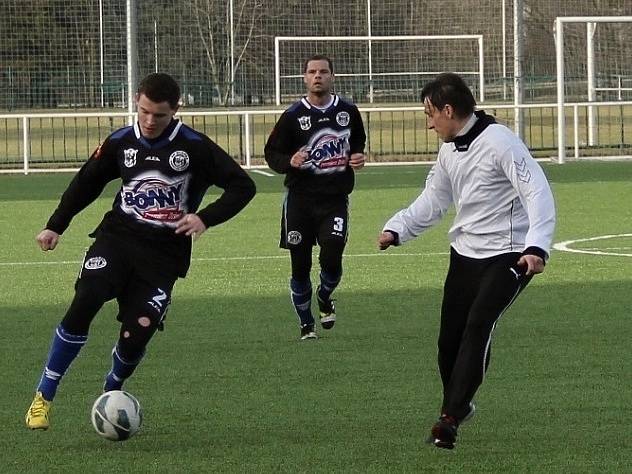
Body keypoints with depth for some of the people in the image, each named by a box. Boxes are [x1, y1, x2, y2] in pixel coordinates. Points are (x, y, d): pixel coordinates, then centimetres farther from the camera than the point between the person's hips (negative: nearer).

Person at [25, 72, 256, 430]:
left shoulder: (195, 147, -5)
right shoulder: (121, 143, 4)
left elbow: (243, 186, -4)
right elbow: (87, 183, 20)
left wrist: (206, 218, -17)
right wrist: (56, 226, 18)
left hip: (164, 254, -2)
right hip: (117, 238, 2)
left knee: (137, 333, -13)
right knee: (85, 302, -24)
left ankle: (111, 394, 22)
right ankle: (44, 396, -16)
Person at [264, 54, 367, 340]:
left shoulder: (348, 111, 5)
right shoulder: (293, 116, -3)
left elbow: (358, 142, 23)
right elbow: (271, 153, 1)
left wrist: (358, 157, 2)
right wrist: (289, 162, -19)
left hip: (336, 198, 1)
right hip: (300, 200, -1)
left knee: (332, 260, -13)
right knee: (300, 266, 3)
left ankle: (324, 298, 22)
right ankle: (305, 323, 22)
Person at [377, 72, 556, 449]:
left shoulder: (499, 143, -18)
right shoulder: (450, 150, 9)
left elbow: (538, 193, -24)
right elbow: (433, 202, 22)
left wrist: (537, 247, -34)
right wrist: (397, 229, 8)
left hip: (507, 256, -8)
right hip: (465, 253, 8)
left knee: (478, 328, -19)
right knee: (450, 336, 7)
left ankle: (451, 417, -19)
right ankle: (458, 407, 29)